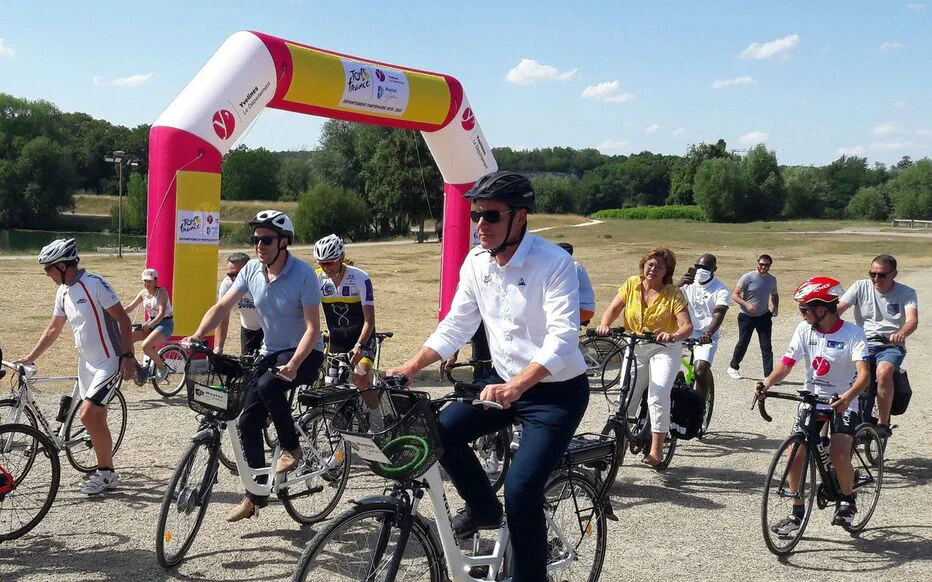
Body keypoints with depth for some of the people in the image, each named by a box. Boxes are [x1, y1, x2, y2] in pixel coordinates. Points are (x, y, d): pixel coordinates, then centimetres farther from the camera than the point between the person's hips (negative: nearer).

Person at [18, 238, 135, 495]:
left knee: (88, 415, -15)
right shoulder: (63, 292, 7)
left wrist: (128, 356, -20)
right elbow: (53, 329, 17)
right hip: (86, 363, 8)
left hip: (109, 362, -8)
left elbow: (123, 319, -16)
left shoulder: (94, 284, -18)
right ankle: (105, 472, 24)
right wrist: (30, 358, 14)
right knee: (96, 420, 13)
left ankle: (106, 472, -1)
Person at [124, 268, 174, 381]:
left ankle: (162, 367, -5)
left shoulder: (162, 291, -14)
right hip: (150, 323, 7)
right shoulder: (143, 293, 5)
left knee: (146, 346, -28)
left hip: (165, 323, -7)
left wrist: (150, 324, -33)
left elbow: (162, 313, -23)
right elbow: (131, 307, 8)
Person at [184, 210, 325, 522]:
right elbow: (222, 307, -2)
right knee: (248, 422, -2)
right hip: (270, 352, 6)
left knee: (267, 385, -35)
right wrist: (197, 336, -18)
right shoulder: (252, 270, -3)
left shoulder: (303, 273, -20)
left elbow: (312, 327, -23)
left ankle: (291, 449, -12)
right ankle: (256, 494, 12)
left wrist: (293, 364, -35)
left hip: (305, 354, -6)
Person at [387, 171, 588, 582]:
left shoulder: (553, 263, -23)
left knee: (520, 489, -18)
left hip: (557, 391, -6)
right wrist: (411, 367, -8)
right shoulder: (477, 262, -3)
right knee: (442, 430, -12)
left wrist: (515, 387, -45)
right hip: (505, 380, 6)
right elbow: (455, 325, 4)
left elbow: (562, 338, -31)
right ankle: (483, 507, 15)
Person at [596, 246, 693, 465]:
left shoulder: (674, 294, -13)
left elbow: (687, 326, -21)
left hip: (664, 349, -3)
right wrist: (604, 325, -26)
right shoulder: (632, 284, -3)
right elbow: (614, 308, -5)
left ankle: (656, 449, -10)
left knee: (658, 397, -18)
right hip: (635, 348, 4)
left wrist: (673, 336, -42)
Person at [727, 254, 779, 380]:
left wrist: (776, 307, 3)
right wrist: (746, 304, -26)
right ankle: (733, 367, 29)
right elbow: (735, 295, -11)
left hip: (764, 316, 3)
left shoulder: (772, 279, 5)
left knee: (766, 346, -3)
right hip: (747, 316, -3)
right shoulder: (748, 277, -11)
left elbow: (774, 295, 22)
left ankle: (769, 374, -3)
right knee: (743, 343, 7)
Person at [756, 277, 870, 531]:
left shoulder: (852, 333, -15)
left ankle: (847, 500, 10)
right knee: (796, 454, -7)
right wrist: (767, 383, -29)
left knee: (839, 457, -20)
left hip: (843, 403, -4)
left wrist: (847, 397, -45)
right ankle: (797, 512, 10)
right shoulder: (804, 329, -4)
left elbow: (864, 373, -26)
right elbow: (787, 362, -9)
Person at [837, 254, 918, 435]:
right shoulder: (861, 287, 4)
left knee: (883, 372, -34)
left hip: (891, 346, -2)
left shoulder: (906, 293, -1)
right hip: (863, 343, 2)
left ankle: (883, 423, -18)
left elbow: (913, 320, -18)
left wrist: (901, 334, -42)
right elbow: (838, 308, -8)